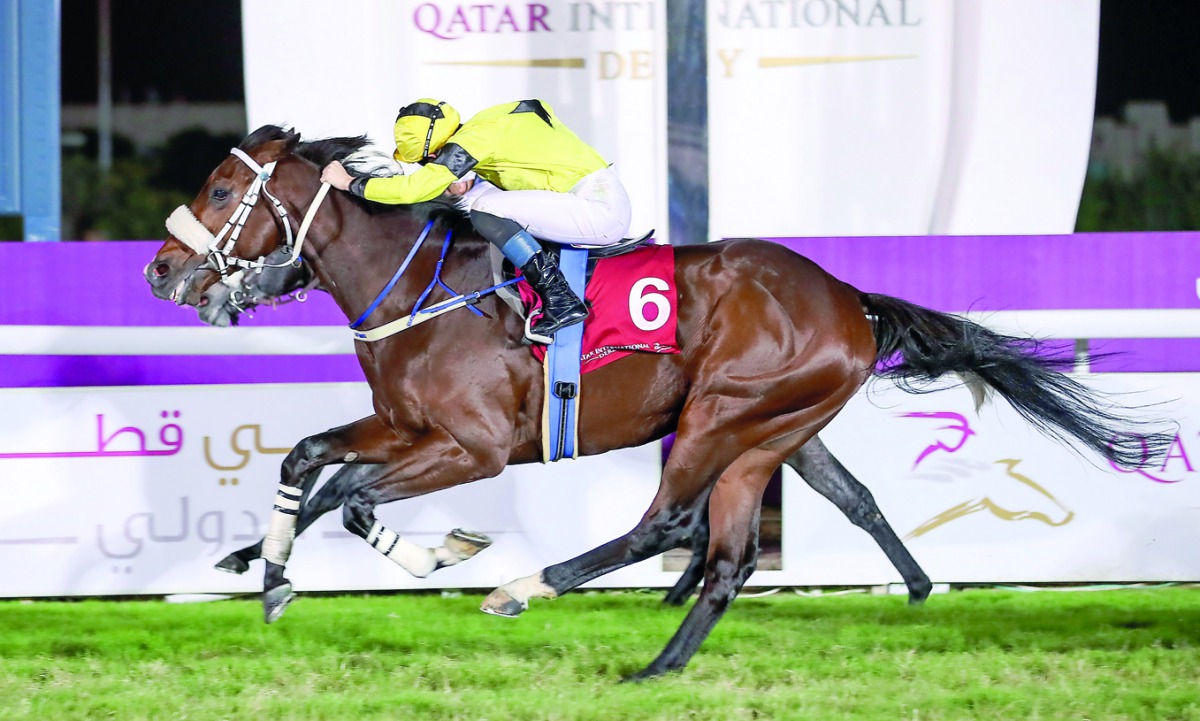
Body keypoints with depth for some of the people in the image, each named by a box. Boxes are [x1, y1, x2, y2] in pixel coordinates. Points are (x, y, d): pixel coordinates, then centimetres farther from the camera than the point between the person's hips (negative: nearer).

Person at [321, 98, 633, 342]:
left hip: (598, 208, -10)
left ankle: (561, 300, -21)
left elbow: (416, 188, -19)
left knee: (484, 210, -18)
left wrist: (350, 183, -7)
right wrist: (472, 185, 11)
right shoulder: (491, 122, 12)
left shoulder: (470, 141, -14)